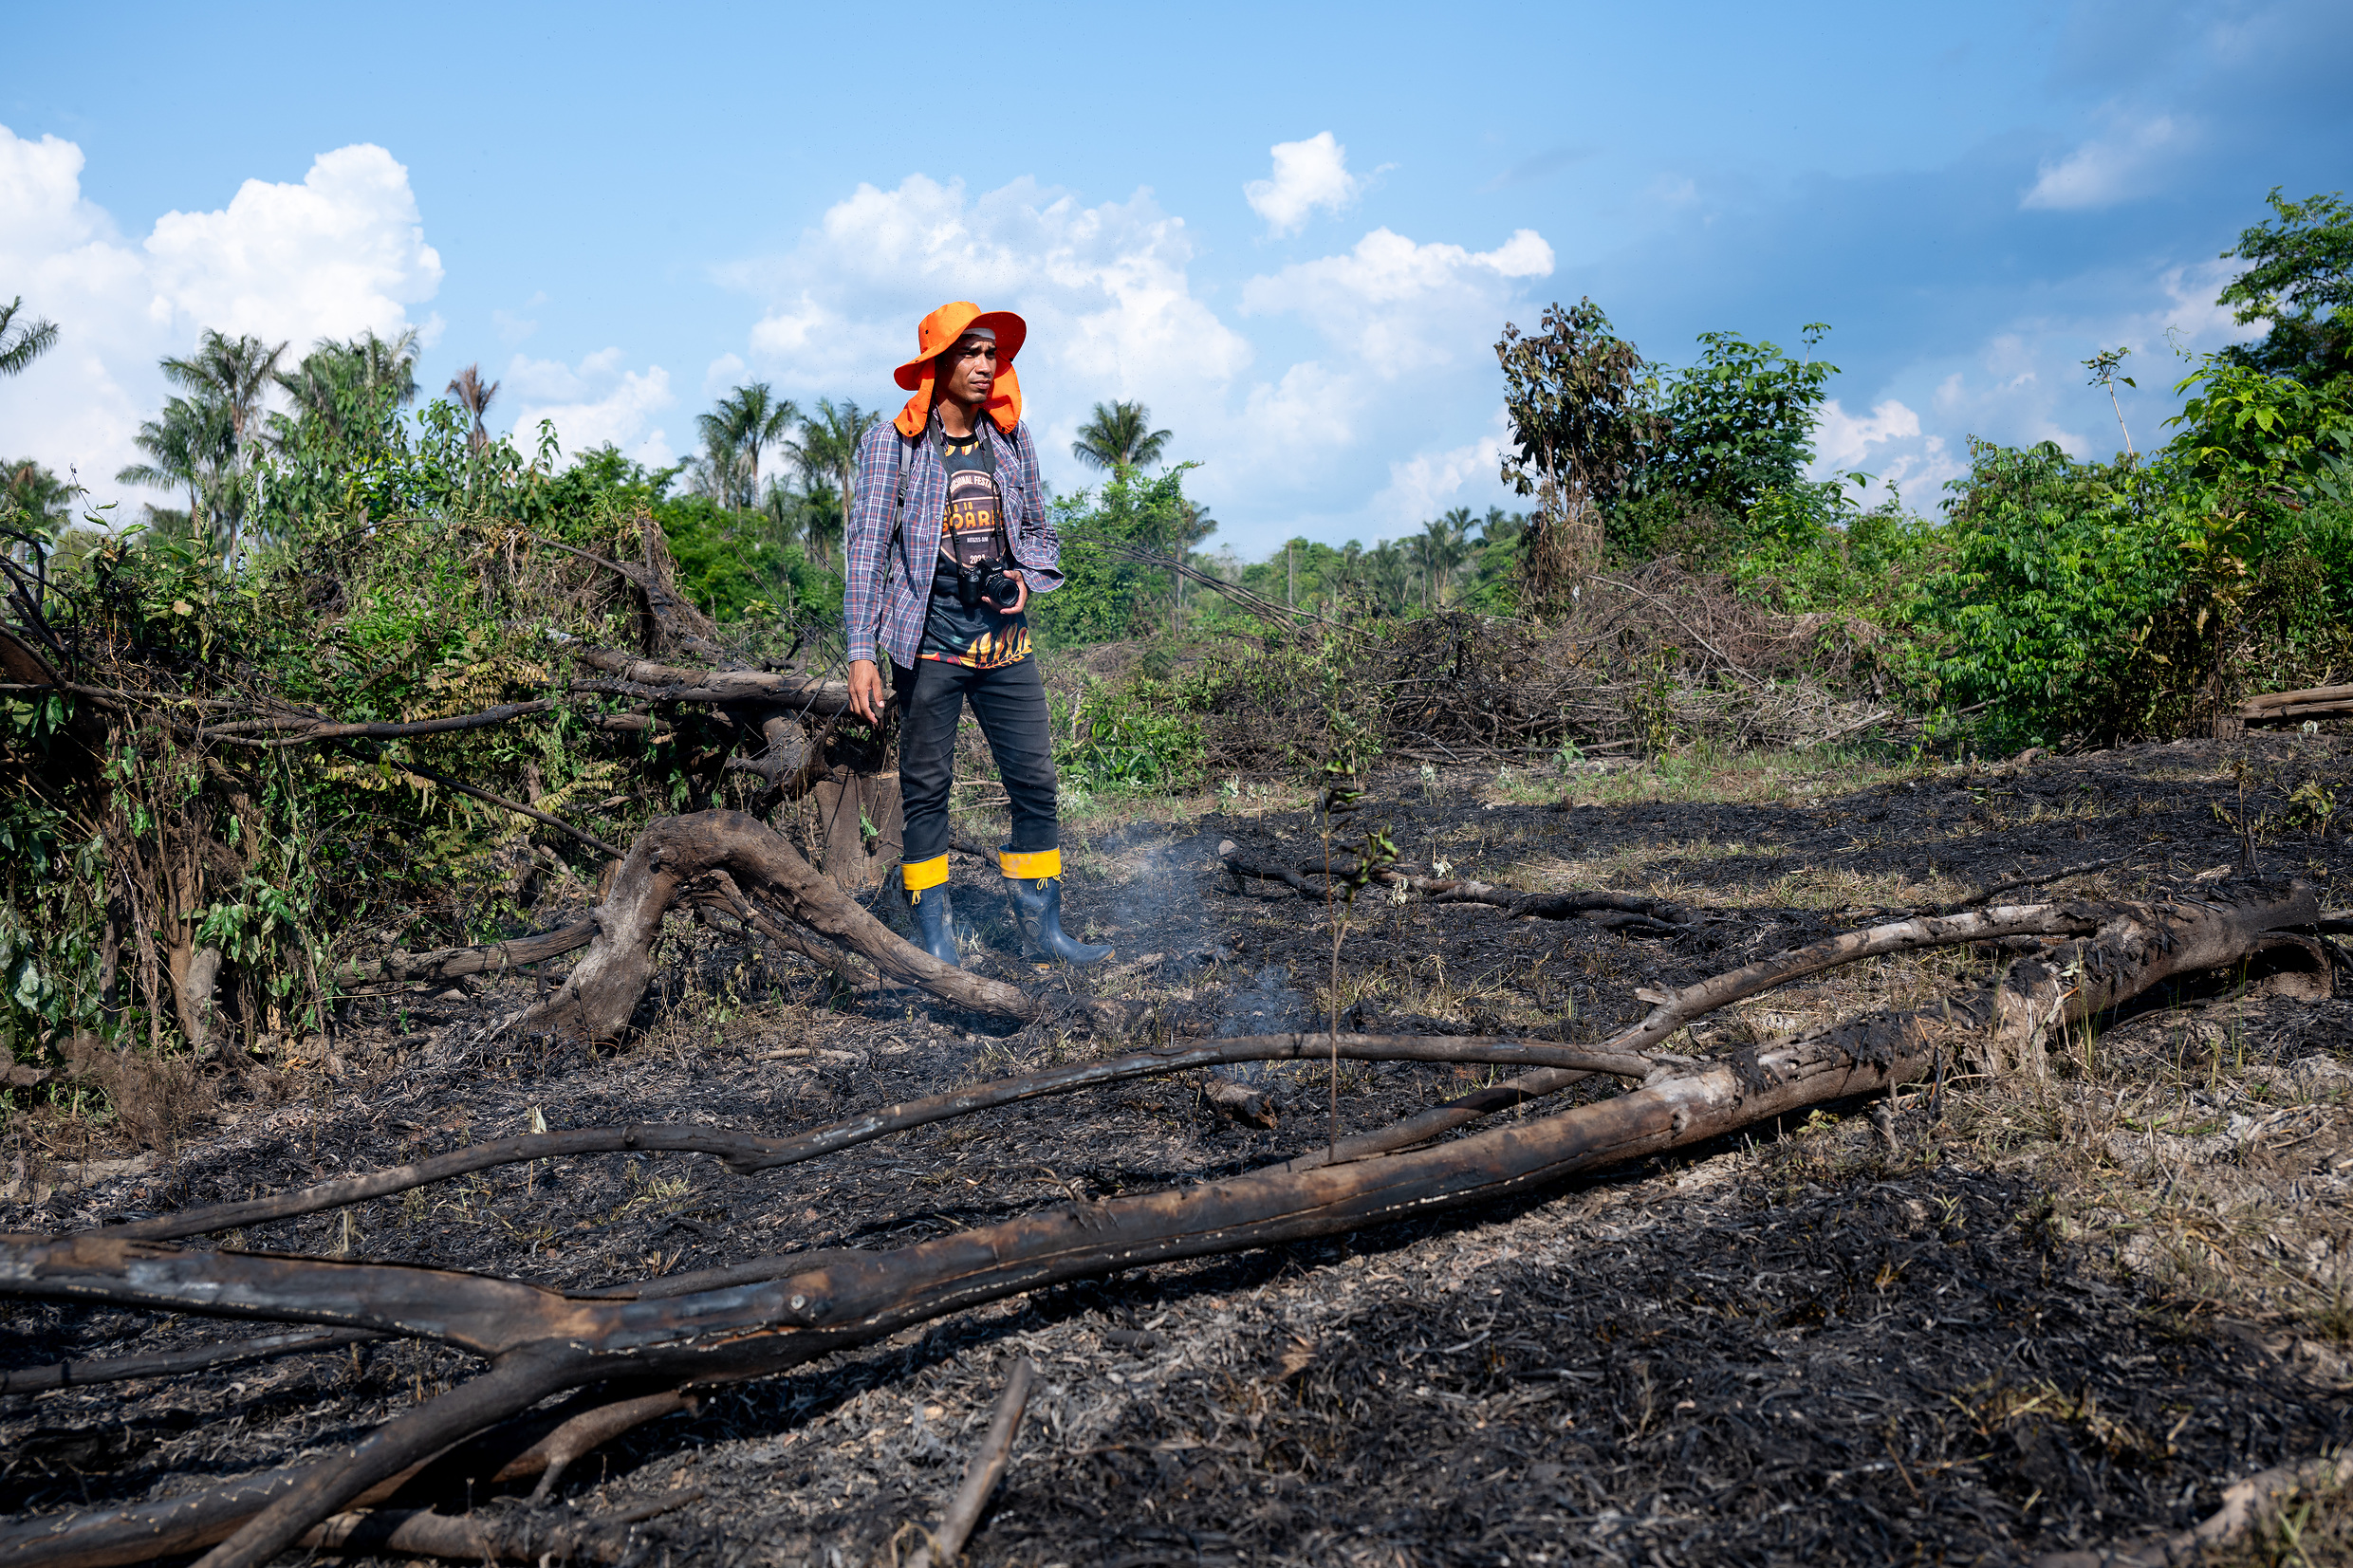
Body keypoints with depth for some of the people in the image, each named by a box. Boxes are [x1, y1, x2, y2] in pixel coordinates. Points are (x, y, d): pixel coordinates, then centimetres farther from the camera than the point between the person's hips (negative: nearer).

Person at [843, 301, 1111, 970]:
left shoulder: (1012, 439, 10)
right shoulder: (891, 443, -2)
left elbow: (1039, 531, 21)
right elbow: (867, 548, -5)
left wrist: (1027, 575, -1)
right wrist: (862, 651, -11)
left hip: (1005, 634, 4)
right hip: (930, 634, -4)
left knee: (1036, 781, 2)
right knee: (926, 786, 2)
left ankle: (1041, 922, 14)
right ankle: (934, 934, 13)